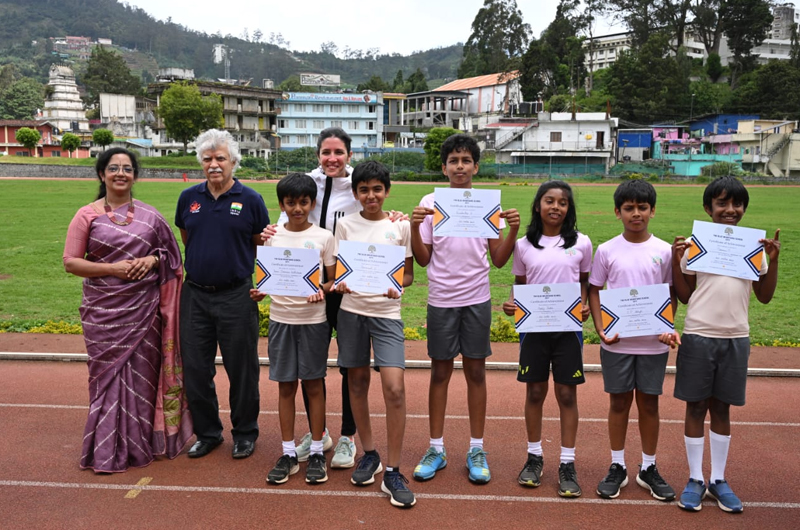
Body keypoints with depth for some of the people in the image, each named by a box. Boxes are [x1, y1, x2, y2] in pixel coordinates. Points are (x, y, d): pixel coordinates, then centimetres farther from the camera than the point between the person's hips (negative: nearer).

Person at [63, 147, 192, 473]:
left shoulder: (149, 215, 6)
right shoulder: (87, 216, 0)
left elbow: (170, 253, 14)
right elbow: (71, 262, -3)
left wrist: (153, 259, -8)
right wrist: (112, 268, -15)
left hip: (144, 309, 2)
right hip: (104, 311, -1)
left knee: (142, 374, 6)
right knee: (108, 373, 3)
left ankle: (140, 442, 21)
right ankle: (107, 450, 15)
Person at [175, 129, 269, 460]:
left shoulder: (250, 200, -2)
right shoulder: (189, 198, 6)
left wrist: (261, 281, -2)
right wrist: (202, 262, 12)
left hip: (236, 296, -3)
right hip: (195, 295, 3)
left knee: (241, 369, 6)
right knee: (196, 369, 9)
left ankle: (245, 433, 23)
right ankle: (207, 433, 26)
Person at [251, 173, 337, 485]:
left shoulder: (323, 237, -1)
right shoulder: (272, 237, 5)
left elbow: (333, 280, 2)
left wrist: (322, 290, -19)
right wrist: (260, 293, -10)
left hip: (313, 319, -2)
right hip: (280, 318, 2)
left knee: (313, 385, 6)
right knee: (285, 386, 8)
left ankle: (316, 453, 18)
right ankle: (288, 454, 19)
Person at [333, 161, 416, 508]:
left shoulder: (400, 226, 2)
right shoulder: (346, 225, 6)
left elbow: (408, 273, 6)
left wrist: (396, 287, -15)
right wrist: (340, 283, -14)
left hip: (387, 313, -2)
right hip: (351, 310, 2)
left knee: (394, 387, -13)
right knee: (357, 382, 10)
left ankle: (393, 473, 0)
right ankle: (369, 455, 30)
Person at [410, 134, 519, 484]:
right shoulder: (430, 203, 0)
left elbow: (498, 260, 3)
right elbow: (423, 259, 0)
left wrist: (513, 231, -12)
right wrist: (414, 228, -15)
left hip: (477, 299, 1)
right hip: (441, 300, 0)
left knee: (476, 371, 7)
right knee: (440, 372, 7)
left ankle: (476, 450, 19)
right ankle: (436, 449, 19)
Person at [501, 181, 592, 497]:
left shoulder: (581, 243, 0)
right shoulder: (524, 245, 2)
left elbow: (585, 281, 11)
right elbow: (520, 285, 9)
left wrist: (584, 306, -8)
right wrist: (511, 303, -11)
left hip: (568, 328, -1)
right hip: (533, 328, 1)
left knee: (567, 394, 5)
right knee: (535, 393, 10)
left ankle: (567, 463, 17)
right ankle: (534, 456, 26)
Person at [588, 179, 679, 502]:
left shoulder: (664, 251, 0)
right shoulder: (607, 251, -2)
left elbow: (671, 294, 6)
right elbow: (594, 291, 3)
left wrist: (668, 328, -10)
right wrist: (600, 329, -10)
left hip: (653, 342, 1)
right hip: (616, 342, -1)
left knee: (649, 403, 10)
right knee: (619, 402, 9)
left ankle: (648, 469, 25)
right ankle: (617, 468, 22)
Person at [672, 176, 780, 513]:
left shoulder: (754, 245, 5)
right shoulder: (695, 243, -2)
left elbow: (765, 296, 6)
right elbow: (685, 296, 1)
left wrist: (774, 260, -5)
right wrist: (676, 261, -11)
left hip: (736, 338, 2)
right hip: (698, 336, -2)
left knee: (722, 407, 11)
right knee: (696, 406, 6)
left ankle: (718, 480, 24)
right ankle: (695, 479, 19)